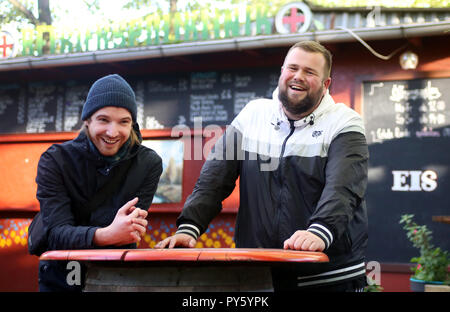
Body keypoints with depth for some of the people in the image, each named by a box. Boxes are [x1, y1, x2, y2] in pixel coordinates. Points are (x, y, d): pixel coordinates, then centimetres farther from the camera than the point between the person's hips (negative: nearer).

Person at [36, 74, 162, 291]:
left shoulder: (149, 163, -5)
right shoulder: (55, 161, -8)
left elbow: (130, 232, -12)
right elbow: (57, 234, -18)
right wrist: (106, 235, -37)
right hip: (60, 280, 2)